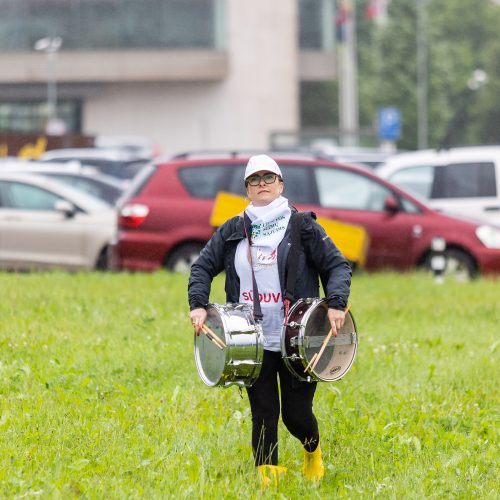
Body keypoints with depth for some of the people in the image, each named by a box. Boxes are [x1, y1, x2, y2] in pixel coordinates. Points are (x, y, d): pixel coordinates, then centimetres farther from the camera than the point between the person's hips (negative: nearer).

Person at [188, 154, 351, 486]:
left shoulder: (303, 227, 2)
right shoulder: (232, 231, 9)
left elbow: (337, 265, 2)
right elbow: (203, 267, 13)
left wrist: (336, 304, -14)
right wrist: (198, 305, -3)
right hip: (254, 344, 2)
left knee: (296, 413, 0)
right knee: (263, 415, -1)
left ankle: (312, 449, 33)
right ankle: (267, 475, 7)